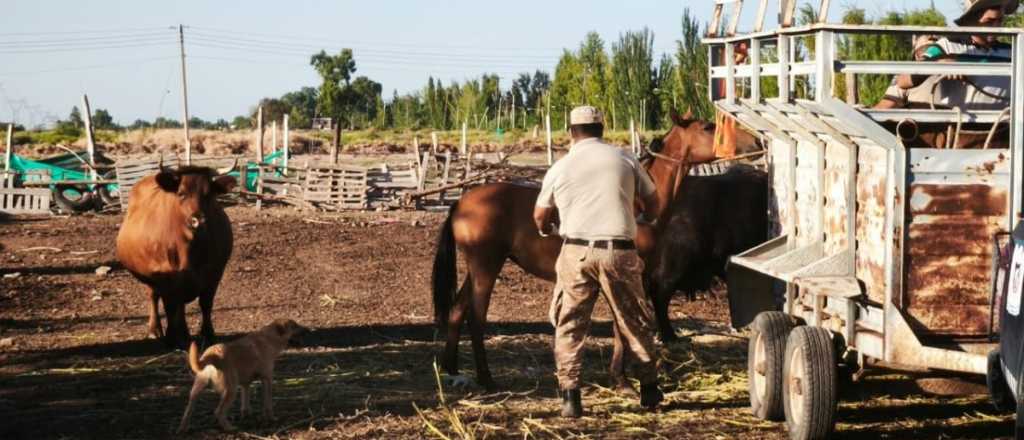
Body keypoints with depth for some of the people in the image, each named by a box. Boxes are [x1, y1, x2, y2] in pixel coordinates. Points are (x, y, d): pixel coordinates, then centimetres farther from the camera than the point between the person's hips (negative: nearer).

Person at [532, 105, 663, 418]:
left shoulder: (560, 168, 6)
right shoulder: (624, 160, 7)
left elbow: (540, 216, 15)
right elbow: (652, 202, 17)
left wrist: (546, 230, 39)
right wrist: (645, 220, 40)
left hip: (576, 252, -1)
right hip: (619, 252, 1)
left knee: (569, 325, 8)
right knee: (635, 322, 15)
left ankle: (570, 397, 0)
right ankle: (649, 390, 24)